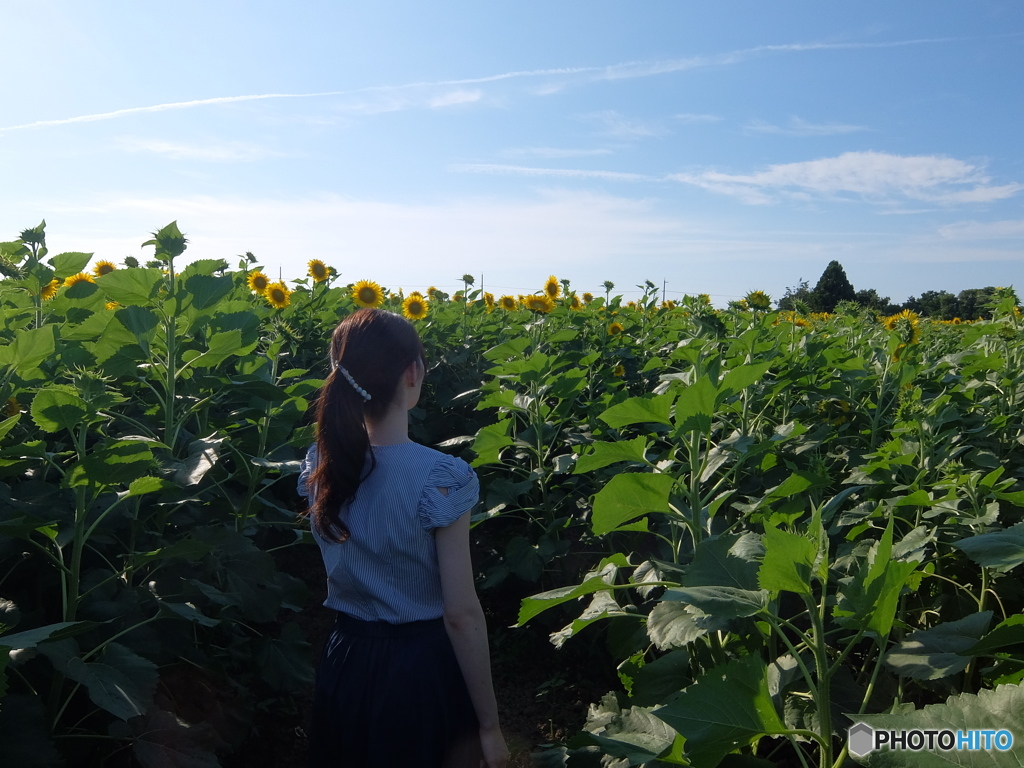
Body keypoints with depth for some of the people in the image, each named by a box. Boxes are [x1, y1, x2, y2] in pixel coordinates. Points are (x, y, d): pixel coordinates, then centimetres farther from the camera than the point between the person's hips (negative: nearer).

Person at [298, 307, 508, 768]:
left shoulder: (319, 464, -7)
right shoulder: (442, 477, -24)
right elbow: (461, 614, -21)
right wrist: (489, 726, -7)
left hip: (345, 664, 5)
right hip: (423, 672, -5)